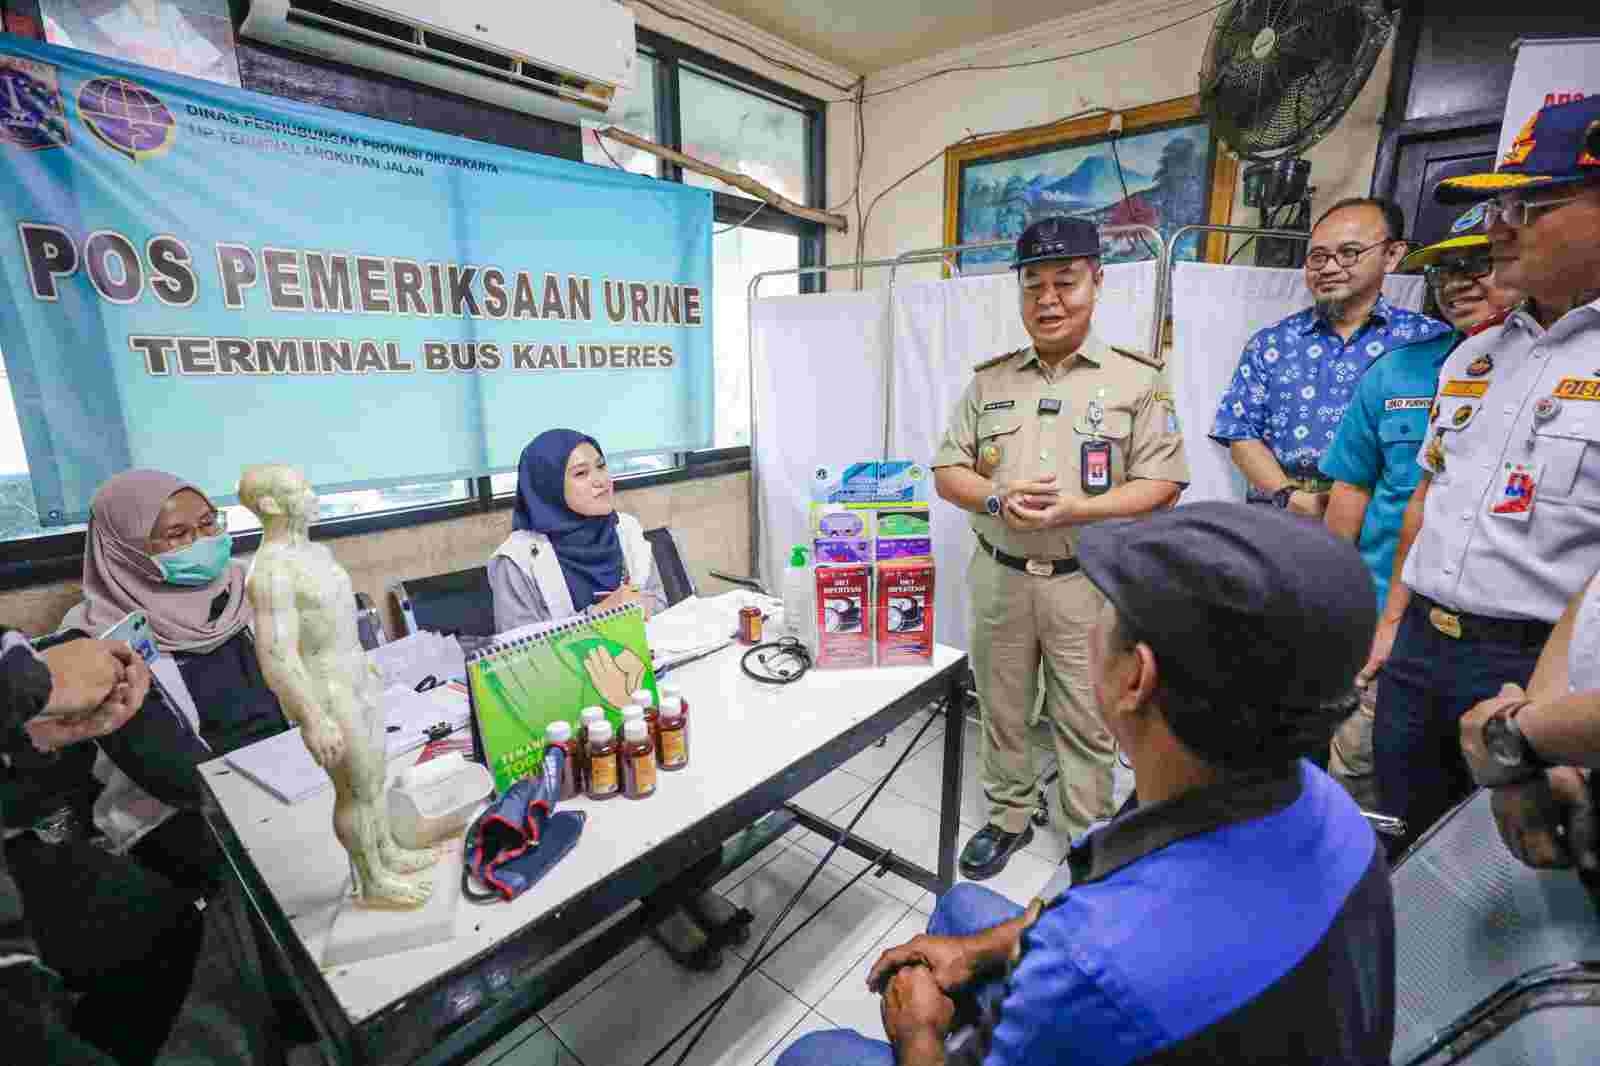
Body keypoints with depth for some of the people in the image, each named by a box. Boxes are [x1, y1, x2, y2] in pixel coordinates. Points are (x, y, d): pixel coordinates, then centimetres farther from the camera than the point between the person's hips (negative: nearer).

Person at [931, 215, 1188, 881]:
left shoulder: (1137, 379, -1)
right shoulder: (989, 380, 7)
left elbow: (1163, 484, -5)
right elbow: (947, 473, 6)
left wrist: (1076, 509, -20)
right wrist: (998, 499, -15)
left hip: (1086, 582, -2)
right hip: (999, 576, 3)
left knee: (1085, 723, 9)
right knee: (1001, 710, 16)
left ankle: (1089, 839, 31)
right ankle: (1008, 818, 37)